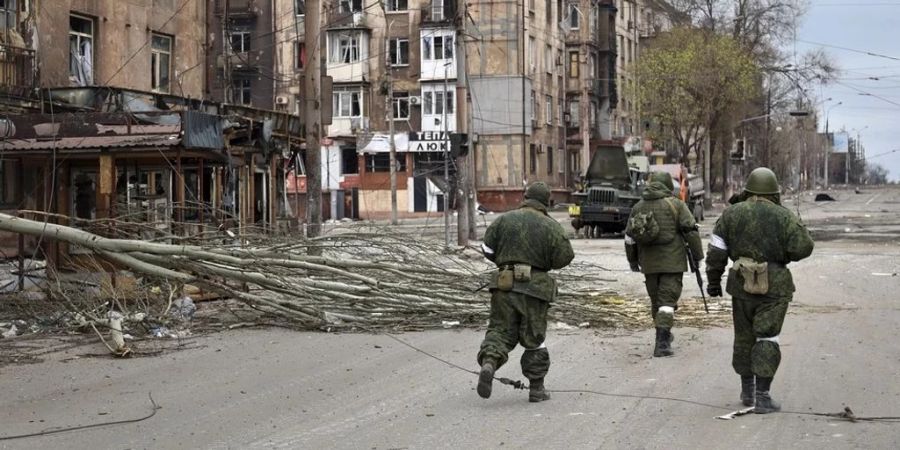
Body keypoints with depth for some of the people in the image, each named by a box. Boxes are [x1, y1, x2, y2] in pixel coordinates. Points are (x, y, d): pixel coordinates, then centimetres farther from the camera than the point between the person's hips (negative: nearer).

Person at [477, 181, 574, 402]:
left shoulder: (504, 220, 3)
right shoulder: (551, 227, -3)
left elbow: (488, 249, 4)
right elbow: (564, 258, -3)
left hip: (504, 285, 1)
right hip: (534, 287, -1)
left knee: (500, 329, 7)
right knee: (534, 338, 9)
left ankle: (489, 362, -23)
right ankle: (536, 388, 15)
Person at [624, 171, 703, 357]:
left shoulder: (638, 207, 8)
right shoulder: (676, 205, -4)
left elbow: (630, 237, 12)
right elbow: (691, 232, -8)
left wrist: (632, 261, 23)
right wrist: (698, 256, 0)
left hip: (649, 263, 4)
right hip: (672, 262, -4)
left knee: (656, 299, 17)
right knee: (668, 299, -5)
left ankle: (664, 335, 31)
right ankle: (662, 342, -14)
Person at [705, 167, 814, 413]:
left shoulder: (731, 214, 2)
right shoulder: (783, 216, -5)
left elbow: (716, 251, 1)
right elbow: (803, 247, -8)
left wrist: (713, 280, 9)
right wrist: (782, 254, 11)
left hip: (742, 285, 3)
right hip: (774, 286, -2)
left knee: (744, 337, 15)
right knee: (767, 339, -1)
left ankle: (747, 391, 25)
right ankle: (762, 396, -7)